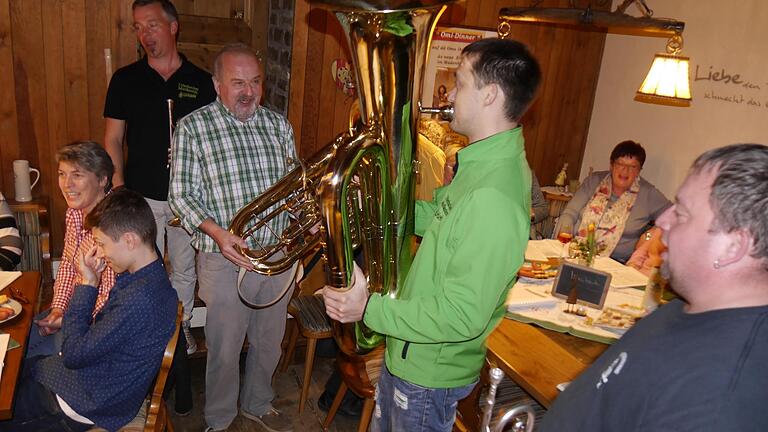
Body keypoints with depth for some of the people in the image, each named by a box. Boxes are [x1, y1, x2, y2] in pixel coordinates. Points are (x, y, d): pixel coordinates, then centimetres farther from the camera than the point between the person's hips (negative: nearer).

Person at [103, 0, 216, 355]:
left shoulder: (201, 82, 0)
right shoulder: (125, 80, 0)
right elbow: (112, 139, 2)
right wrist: (119, 190, -6)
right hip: (142, 196, 0)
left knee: (185, 268, 15)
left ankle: (181, 325, 35)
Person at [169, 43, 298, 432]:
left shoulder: (278, 124, 6)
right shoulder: (192, 127, -7)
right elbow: (182, 195, -8)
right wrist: (217, 232, -24)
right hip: (226, 258, -4)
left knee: (268, 342, 20)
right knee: (224, 349, 11)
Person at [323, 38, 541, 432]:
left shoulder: (493, 199, -35)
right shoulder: (488, 161, -1)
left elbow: (462, 317, -33)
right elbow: (436, 215, 12)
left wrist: (369, 309, -28)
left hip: (430, 373, -9)